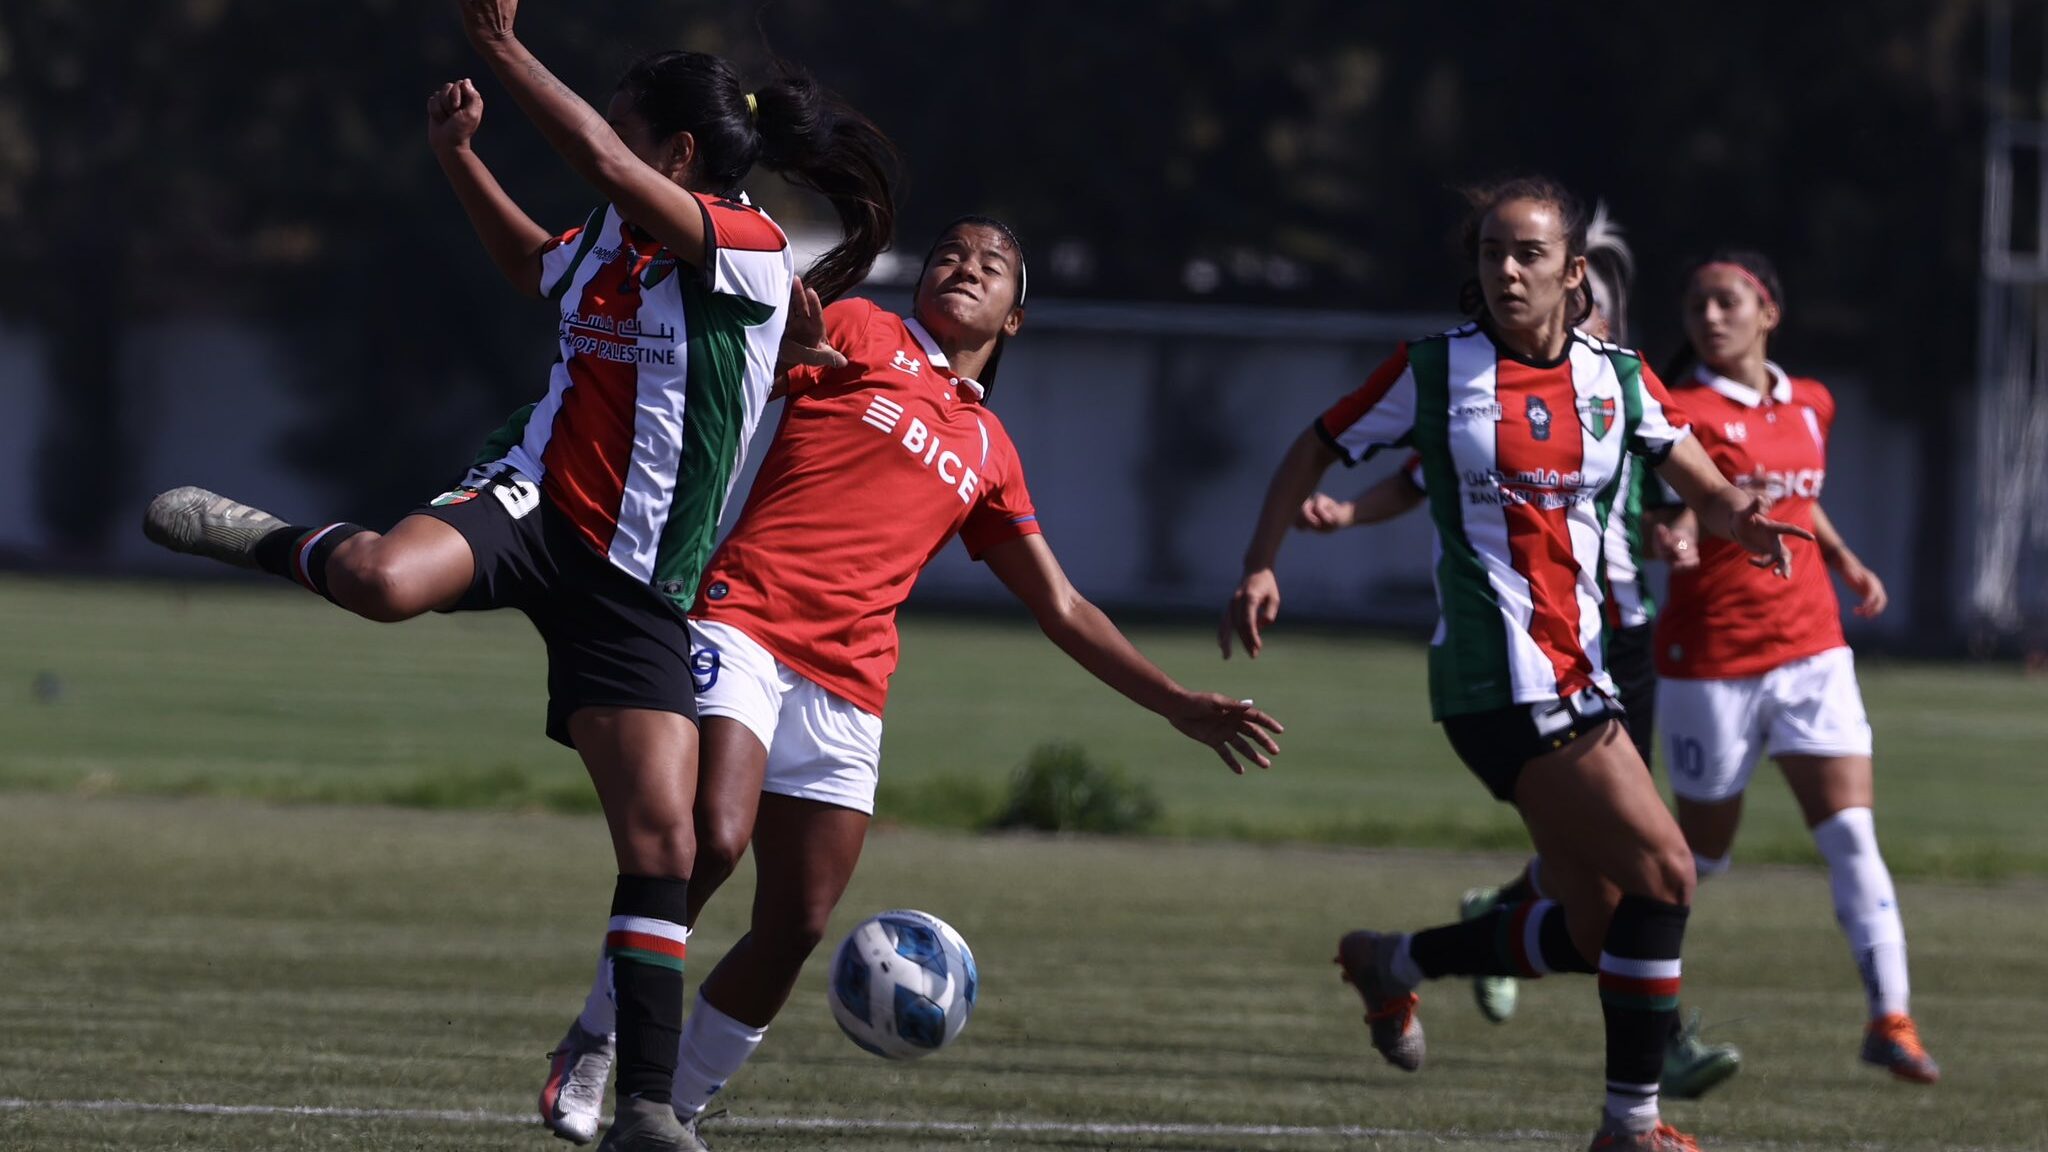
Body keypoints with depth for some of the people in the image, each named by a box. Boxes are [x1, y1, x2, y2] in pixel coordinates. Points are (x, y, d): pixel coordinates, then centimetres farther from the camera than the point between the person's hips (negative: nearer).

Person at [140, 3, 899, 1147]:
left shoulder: (750, 248, -11)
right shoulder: (611, 241, 11)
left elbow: (603, 159, -26)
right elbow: (537, 264, 37)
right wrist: (461, 155, 25)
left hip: (640, 587, -3)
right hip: (534, 503, 3)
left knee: (664, 843, -7)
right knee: (384, 577, -33)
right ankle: (271, 541, 1)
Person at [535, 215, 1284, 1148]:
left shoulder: (990, 453, 23)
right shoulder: (855, 335, 10)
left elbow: (1060, 609, 27)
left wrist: (1177, 706, 23)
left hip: (846, 688, 5)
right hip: (743, 623, -5)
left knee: (798, 925, -2)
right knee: (712, 839, -26)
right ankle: (592, 1045, -8)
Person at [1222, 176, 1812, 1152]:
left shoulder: (1616, 378, 8)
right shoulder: (1435, 371, -3)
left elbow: (1700, 485, 14)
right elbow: (1315, 453, 6)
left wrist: (1741, 520, -9)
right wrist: (1261, 566, -5)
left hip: (1577, 673, 6)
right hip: (1503, 680, -6)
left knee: (1597, 928, 7)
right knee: (1662, 872, -13)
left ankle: (1394, 962, 29)